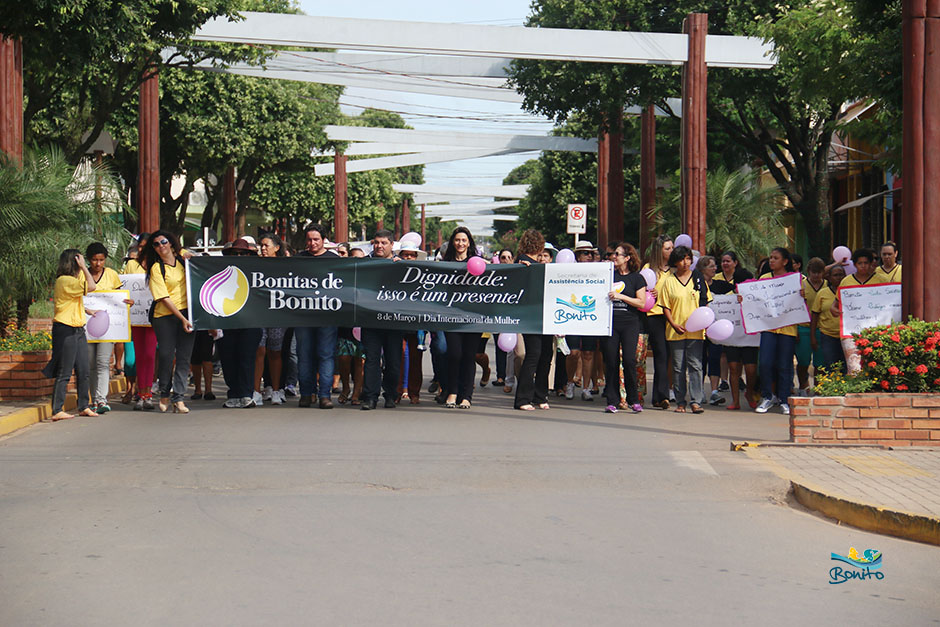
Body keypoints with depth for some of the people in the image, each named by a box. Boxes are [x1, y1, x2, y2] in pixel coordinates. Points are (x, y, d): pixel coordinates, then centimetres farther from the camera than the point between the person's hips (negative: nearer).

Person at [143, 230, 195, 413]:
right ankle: (164, 395, 19)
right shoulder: (156, 268, -2)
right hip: (165, 317, -3)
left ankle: (178, 398, -1)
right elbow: (164, 298, -8)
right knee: (166, 357, -1)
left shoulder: (183, 260, 9)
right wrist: (182, 318, -15)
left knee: (184, 357, -3)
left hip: (187, 314, 3)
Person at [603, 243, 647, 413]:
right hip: (610, 322, 3)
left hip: (630, 323, -3)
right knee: (611, 361, -1)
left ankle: (633, 400, 2)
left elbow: (642, 303, -4)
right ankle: (612, 401, 4)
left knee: (629, 360, -12)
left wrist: (621, 296, -12)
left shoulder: (637, 278, 4)